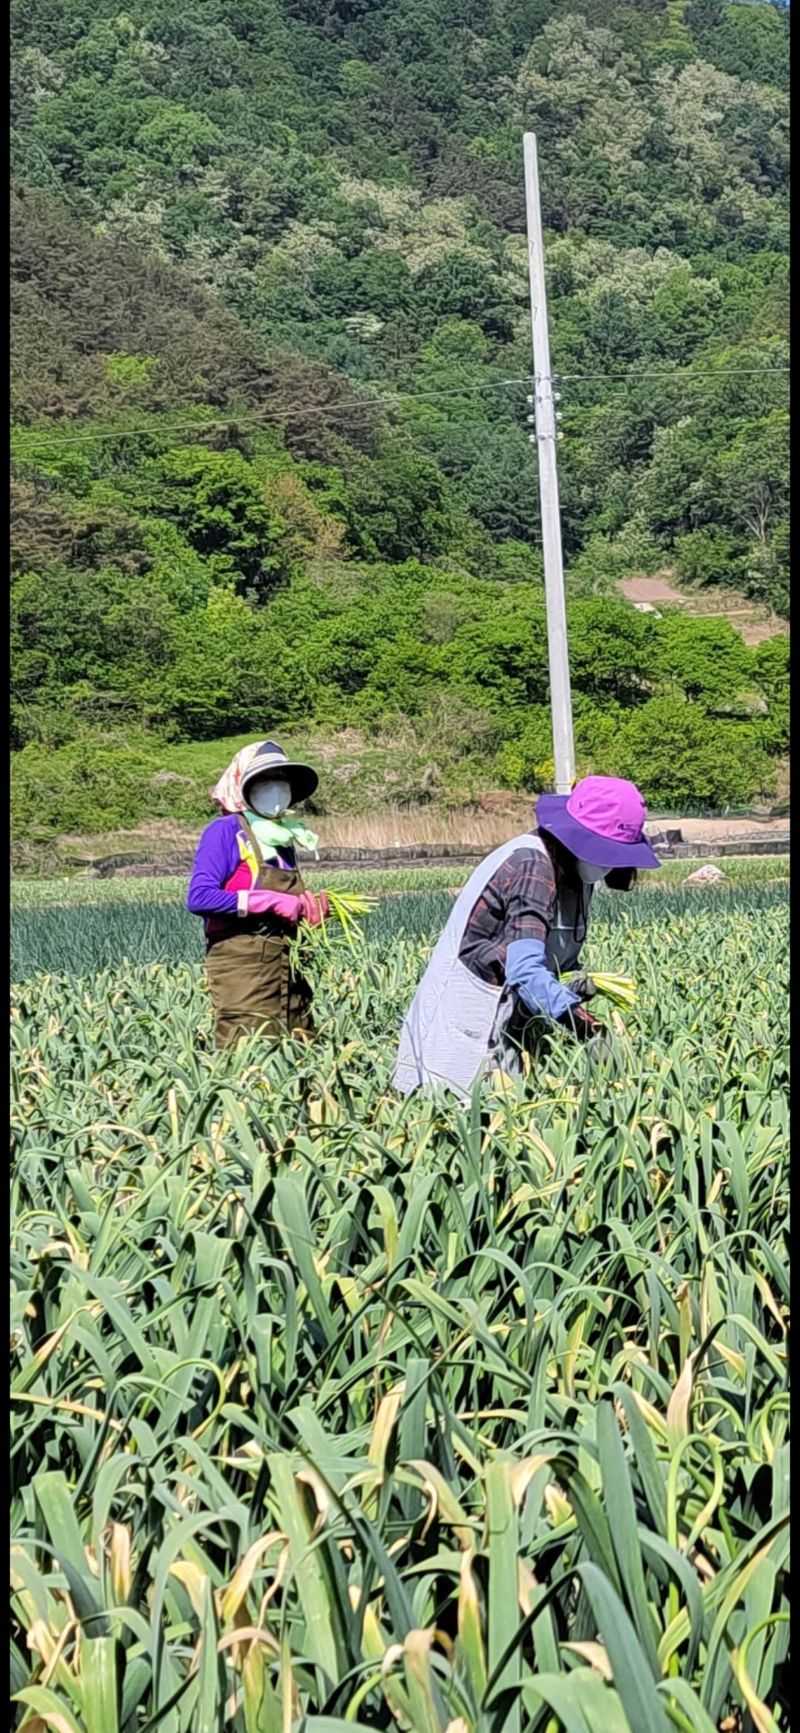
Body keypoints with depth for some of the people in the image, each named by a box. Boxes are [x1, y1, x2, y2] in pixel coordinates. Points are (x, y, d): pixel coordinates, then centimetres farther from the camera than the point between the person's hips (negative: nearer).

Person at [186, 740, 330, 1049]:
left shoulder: (284, 838, 17)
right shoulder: (226, 831, -4)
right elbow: (199, 898, -17)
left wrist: (311, 911, 2)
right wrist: (272, 901, -17)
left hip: (288, 972, 7)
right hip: (243, 970, -7)